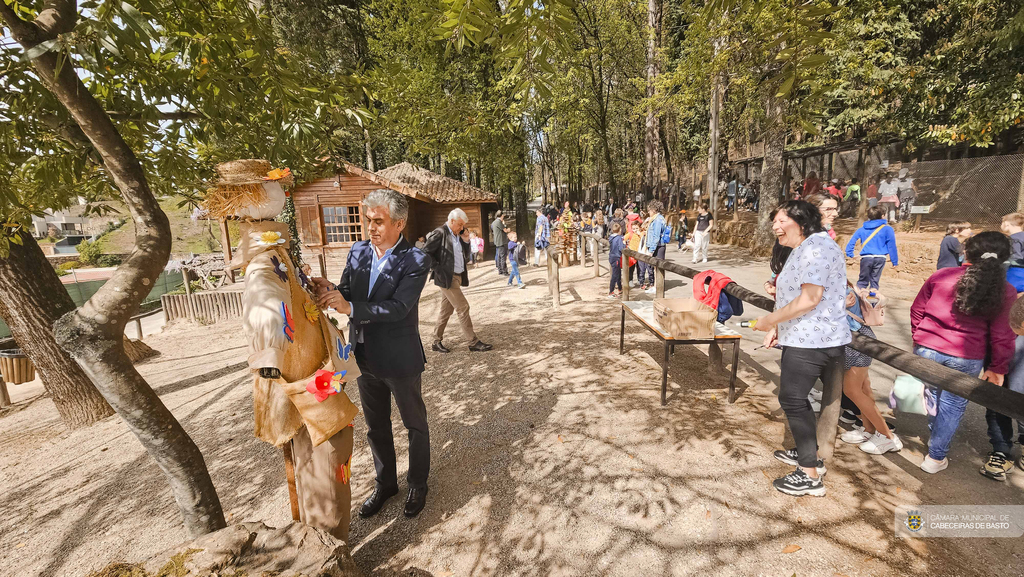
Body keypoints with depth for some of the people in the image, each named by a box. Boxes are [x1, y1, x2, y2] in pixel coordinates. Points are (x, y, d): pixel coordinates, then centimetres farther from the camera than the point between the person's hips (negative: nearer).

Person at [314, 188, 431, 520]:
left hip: (401, 360, -5)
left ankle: (418, 484, 39)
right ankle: (385, 483, 45)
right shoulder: (358, 252, 1)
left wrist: (350, 307, -34)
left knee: (415, 425, 16)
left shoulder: (415, 260, -18)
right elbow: (345, 293, 0)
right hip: (365, 358, 6)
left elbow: (399, 307, -27)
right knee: (376, 427, 22)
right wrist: (328, 291, -22)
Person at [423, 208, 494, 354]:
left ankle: (437, 342, 23)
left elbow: (466, 256, 16)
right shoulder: (439, 233, -11)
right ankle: (473, 343, -1)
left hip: (457, 276, 8)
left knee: (446, 309, 13)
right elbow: (426, 253, -14)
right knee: (463, 307, -8)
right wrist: (439, 269, -15)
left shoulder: (457, 235, 14)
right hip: (446, 278, -8)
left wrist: (465, 240, 2)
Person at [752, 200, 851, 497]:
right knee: (795, 396, 20)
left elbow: (810, 298, -25)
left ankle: (810, 476, 9)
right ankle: (808, 454, 36)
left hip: (812, 341, -11)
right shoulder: (803, 249, 17)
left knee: (792, 400, -3)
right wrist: (778, 325, 13)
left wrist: (770, 320, -17)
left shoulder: (815, 247, -17)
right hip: (806, 337, 11)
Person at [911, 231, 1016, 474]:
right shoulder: (1005, 292, -5)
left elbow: (917, 310, 2)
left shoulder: (940, 276, -4)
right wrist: (997, 367, 8)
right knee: (952, 405, 12)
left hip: (928, 349, 1)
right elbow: (1002, 335, -3)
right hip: (967, 358, 0)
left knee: (933, 394, 21)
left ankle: (936, 438, 41)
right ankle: (936, 457, 19)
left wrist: (918, 338, 17)